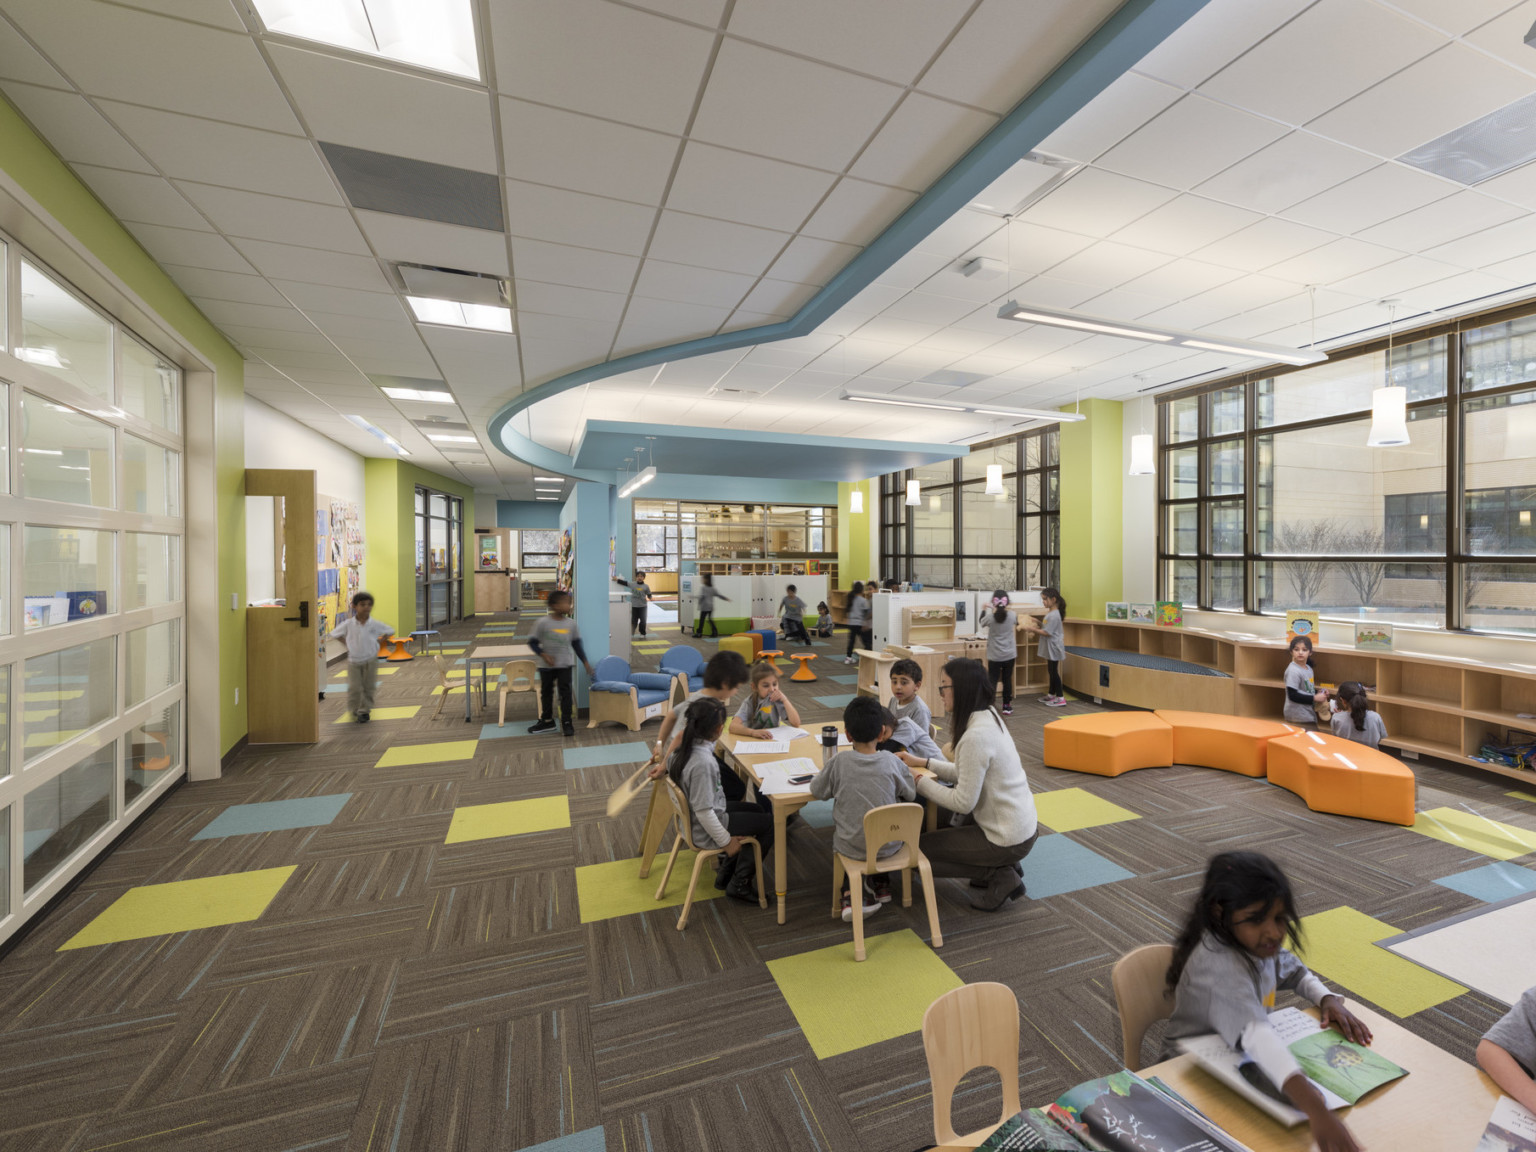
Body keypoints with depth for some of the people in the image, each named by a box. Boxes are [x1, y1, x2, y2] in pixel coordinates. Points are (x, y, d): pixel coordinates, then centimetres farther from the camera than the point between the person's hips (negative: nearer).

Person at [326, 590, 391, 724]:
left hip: (370, 660, 1)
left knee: (369, 687, 7)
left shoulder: (375, 625, -9)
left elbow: (390, 631, 4)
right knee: (354, 688, 0)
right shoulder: (348, 624, -10)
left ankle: (364, 711, 21)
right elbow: (333, 635, 4)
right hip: (353, 660, 0)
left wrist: (380, 640, -3)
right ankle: (354, 710, 23)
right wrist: (347, 643, 0)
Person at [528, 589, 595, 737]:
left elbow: (577, 644, 5)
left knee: (565, 692, -2)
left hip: (565, 664, 1)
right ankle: (547, 721, 29)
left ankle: (567, 722, 6)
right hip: (547, 666, -1)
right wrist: (543, 654, -20)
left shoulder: (571, 624, -3)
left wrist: (585, 661, 3)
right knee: (546, 692, 14)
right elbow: (533, 642, -6)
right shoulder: (543, 622, -13)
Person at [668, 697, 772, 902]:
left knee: (756, 810, 25)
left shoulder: (688, 745, -9)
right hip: (704, 831, -9)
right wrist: (726, 841, -18)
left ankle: (726, 872, 30)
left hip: (691, 819, 9)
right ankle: (739, 883, 15)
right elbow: (704, 812, -29)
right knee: (770, 824, 3)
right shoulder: (703, 762, -35)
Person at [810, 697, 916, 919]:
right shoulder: (891, 761, -14)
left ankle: (850, 894, 15)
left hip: (852, 848, -1)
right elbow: (911, 794, 3)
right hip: (888, 845, 2)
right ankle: (880, 883, 41)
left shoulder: (839, 762, -17)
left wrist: (821, 772, 14)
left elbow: (817, 790, -3)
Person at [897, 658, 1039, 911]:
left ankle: (999, 876, 2)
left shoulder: (976, 736, -28)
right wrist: (923, 762, 7)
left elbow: (963, 802, -23)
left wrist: (919, 781, -13)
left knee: (919, 848, 3)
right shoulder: (988, 716, 0)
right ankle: (1004, 865, 17)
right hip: (1024, 824, 9)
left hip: (1008, 839, -9)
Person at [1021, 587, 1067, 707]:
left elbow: (1047, 633, -21)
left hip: (1054, 648, -10)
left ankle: (1060, 698, 4)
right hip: (1050, 648, 10)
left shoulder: (1054, 615, -21)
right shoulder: (1050, 613, 9)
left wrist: (1032, 629, -16)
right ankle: (1051, 694, 27)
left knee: (1054, 671, -3)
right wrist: (1036, 627, 3)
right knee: (1051, 671, 17)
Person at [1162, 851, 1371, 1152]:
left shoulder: (1255, 938, -8)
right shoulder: (1220, 964, -34)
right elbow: (1253, 1033, -46)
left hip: (1241, 1061, 8)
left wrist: (1329, 999, -6)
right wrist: (1316, 1110, -55)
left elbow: (1293, 972, 11)